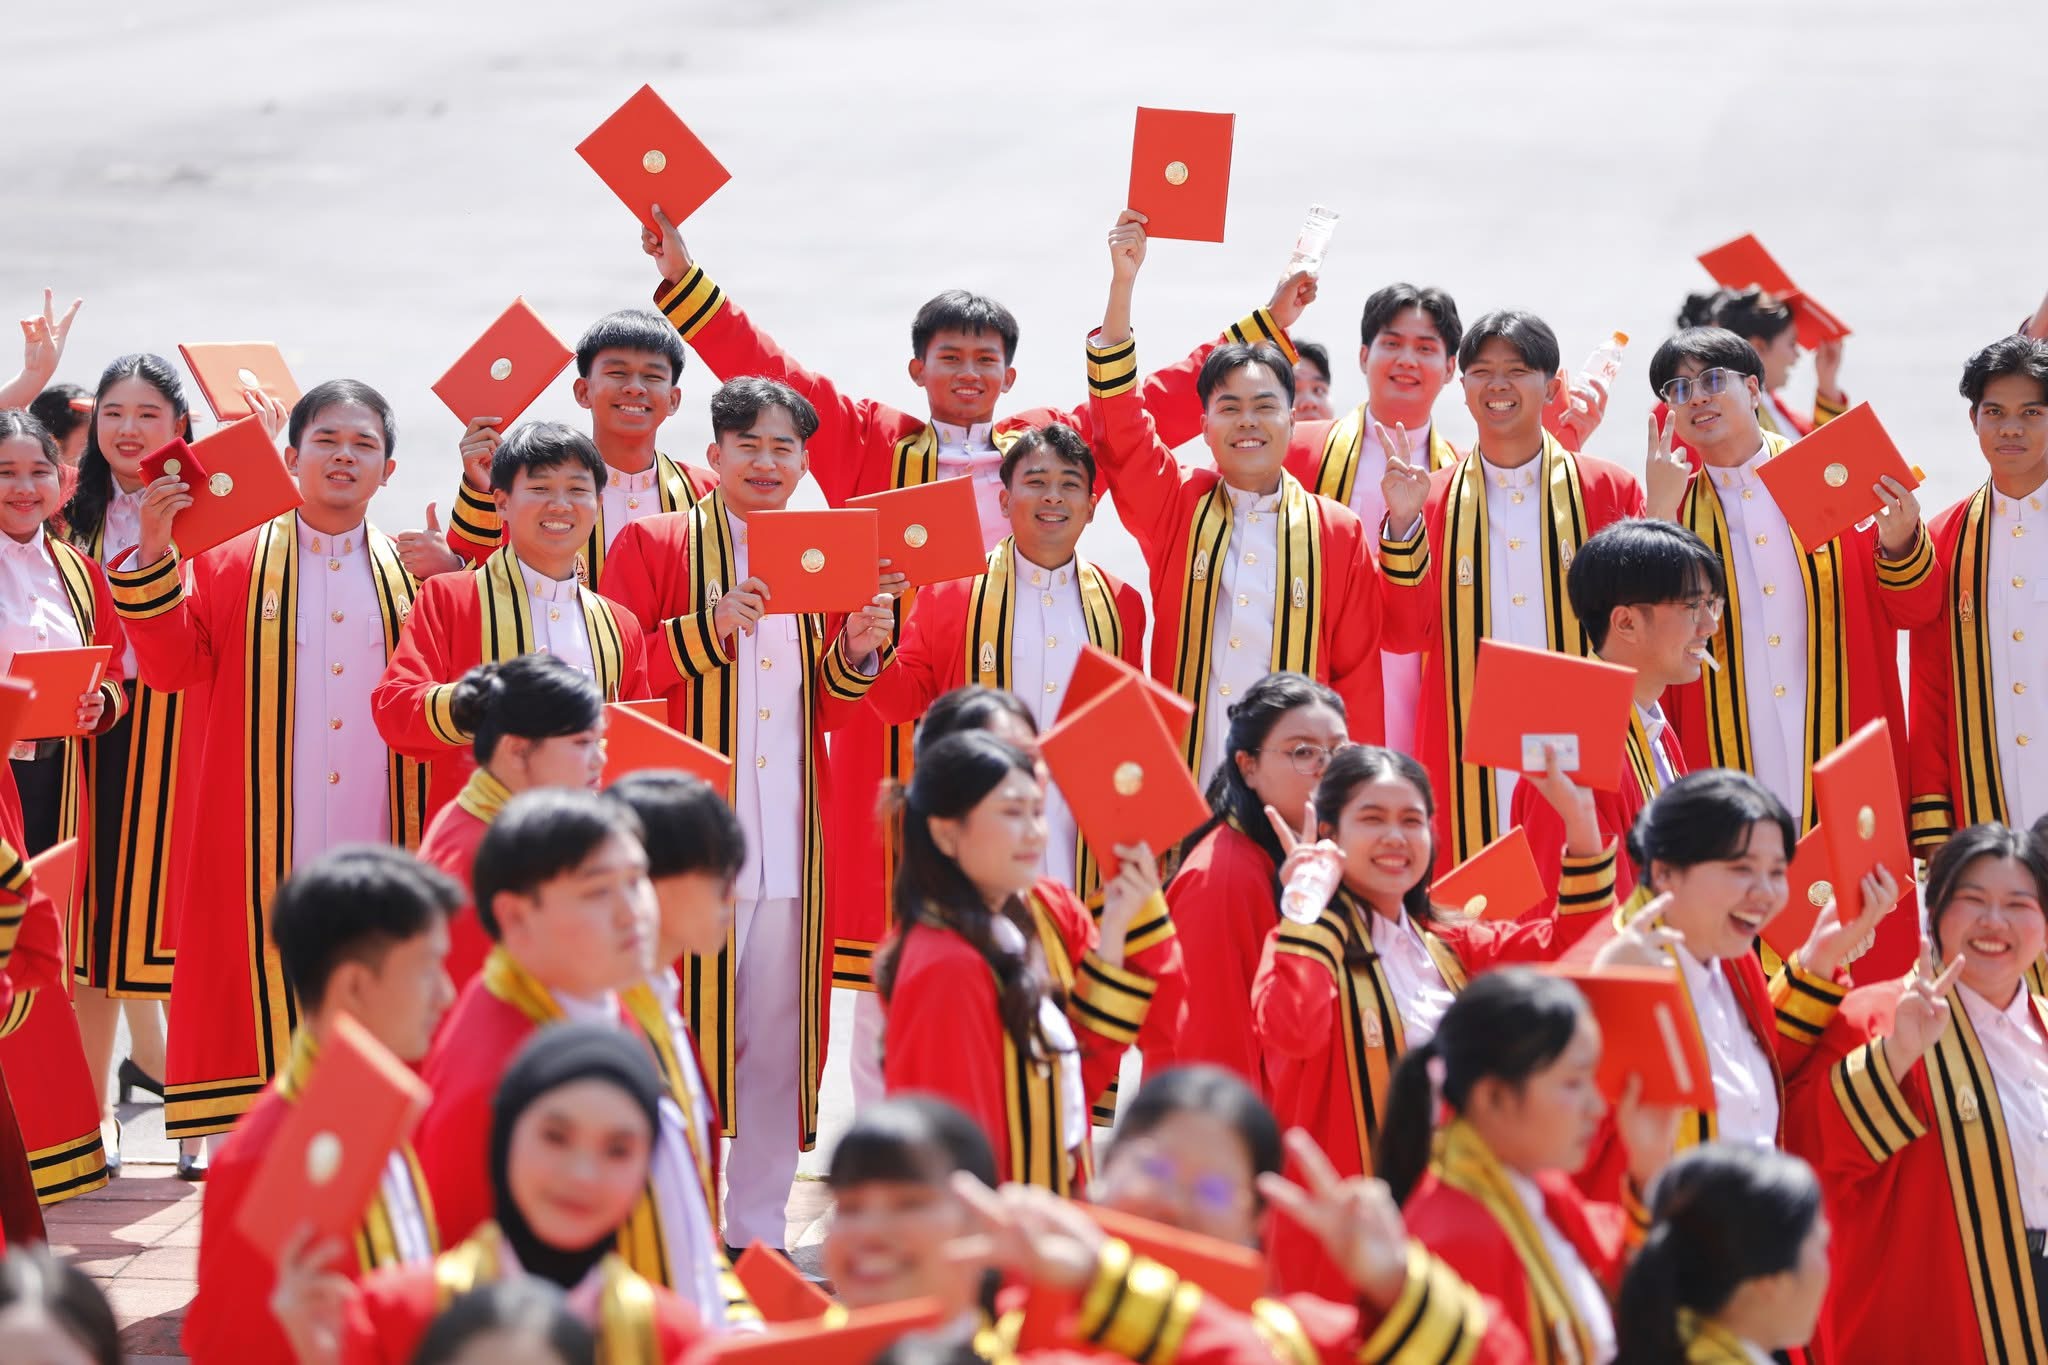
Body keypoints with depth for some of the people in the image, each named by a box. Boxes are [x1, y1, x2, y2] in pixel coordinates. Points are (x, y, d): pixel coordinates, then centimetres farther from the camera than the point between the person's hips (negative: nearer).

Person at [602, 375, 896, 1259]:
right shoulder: (655, 545, 2)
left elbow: (829, 708, 17)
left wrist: (856, 653, -3)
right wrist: (706, 630, -17)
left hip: (790, 838, 4)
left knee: (778, 1032, 6)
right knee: (681, 1027, -5)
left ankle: (760, 1230, 13)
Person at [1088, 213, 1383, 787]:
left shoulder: (1337, 534, 4)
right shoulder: (1177, 508, 7)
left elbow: (1357, 675, 5)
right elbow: (1118, 421, -2)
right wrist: (1123, 282, -10)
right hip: (1181, 793, 1)